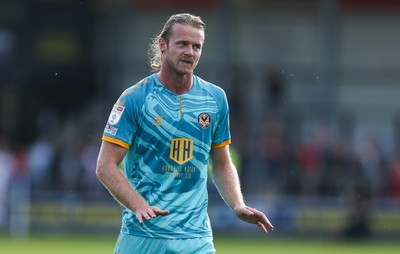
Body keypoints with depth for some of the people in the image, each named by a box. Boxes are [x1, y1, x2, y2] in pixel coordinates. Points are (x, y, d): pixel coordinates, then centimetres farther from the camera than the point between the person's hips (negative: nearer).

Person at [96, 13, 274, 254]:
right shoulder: (135, 98, -4)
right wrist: (139, 205, -21)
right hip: (142, 234, -3)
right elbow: (106, 166, -7)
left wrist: (238, 206, 1)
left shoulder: (215, 98, 9)